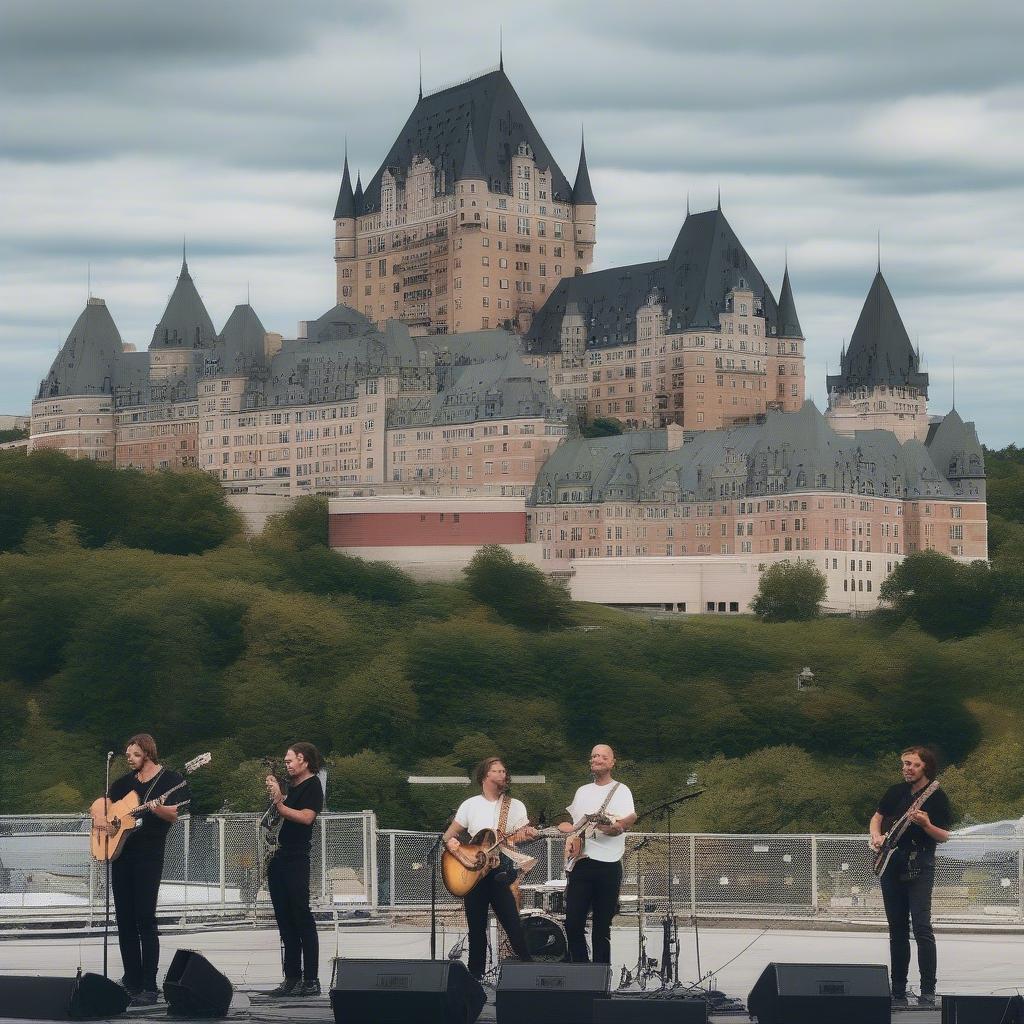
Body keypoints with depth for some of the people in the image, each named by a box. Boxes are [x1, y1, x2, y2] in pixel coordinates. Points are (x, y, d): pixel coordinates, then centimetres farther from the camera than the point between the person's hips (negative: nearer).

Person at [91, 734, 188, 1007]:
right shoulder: (126, 782, 17)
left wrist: (156, 807, -30)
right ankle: (132, 982, 12)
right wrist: (99, 817, -1)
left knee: (145, 919, -11)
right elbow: (99, 803, 21)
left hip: (149, 855, -6)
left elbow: (174, 816, -10)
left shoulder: (169, 779, -1)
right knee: (124, 920, 6)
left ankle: (149, 987, -9)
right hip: (120, 852, 6)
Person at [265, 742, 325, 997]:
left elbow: (306, 817, -18)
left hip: (296, 860, -8)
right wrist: (276, 794, 10)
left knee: (302, 918, -8)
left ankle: (311, 980, -8)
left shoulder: (312, 786, -5)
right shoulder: (292, 785, 19)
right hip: (278, 859, 8)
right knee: (285, 920, 7)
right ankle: (292, 978, 11)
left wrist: (280, 804, -21)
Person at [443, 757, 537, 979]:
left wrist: (527, 835, -25)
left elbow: (521, 837, -2)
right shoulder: (470, 805, 9)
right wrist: (451, 843, -11)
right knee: (476, 929, 7)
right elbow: (448, 835, 12)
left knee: (514, 927, -12)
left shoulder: (515, 806, 7)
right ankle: (475, 974, 16)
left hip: (502, 871, -2)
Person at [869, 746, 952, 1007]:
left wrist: (926, 825, -22)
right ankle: (898, 990, 13)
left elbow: (944, 836, -3)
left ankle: (928, 991, -14)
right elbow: (876, 818, 22)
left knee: (921, 927, -15)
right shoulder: (895, 792, 10)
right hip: (891, 866, 5)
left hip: (919, 867, -5)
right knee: (897, 930, 8)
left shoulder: (936, 797, -3)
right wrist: (876, 836, 2)